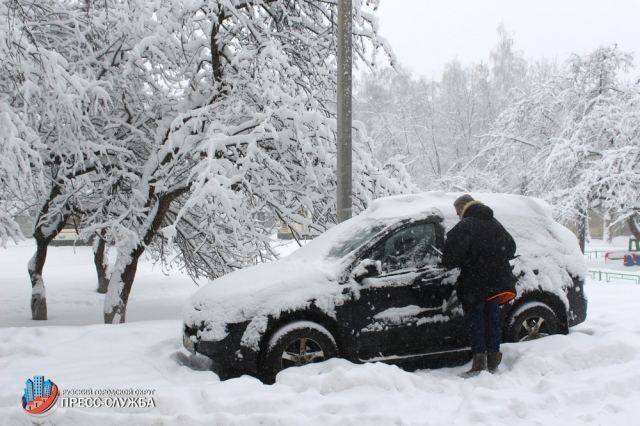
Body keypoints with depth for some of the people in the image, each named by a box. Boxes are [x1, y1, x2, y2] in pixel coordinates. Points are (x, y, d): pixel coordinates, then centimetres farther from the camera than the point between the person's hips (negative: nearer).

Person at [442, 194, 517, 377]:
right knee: (492, 319, 14)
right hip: (496, 283, 7)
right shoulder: (495, 224, 13)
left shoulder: (464, 227, -13)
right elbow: (511, 248, 23)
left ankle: (479, 362, -4)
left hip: (475, 284, -7)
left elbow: (451, 258, -21)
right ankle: (493, 362, 18)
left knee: (474, 320, 0)